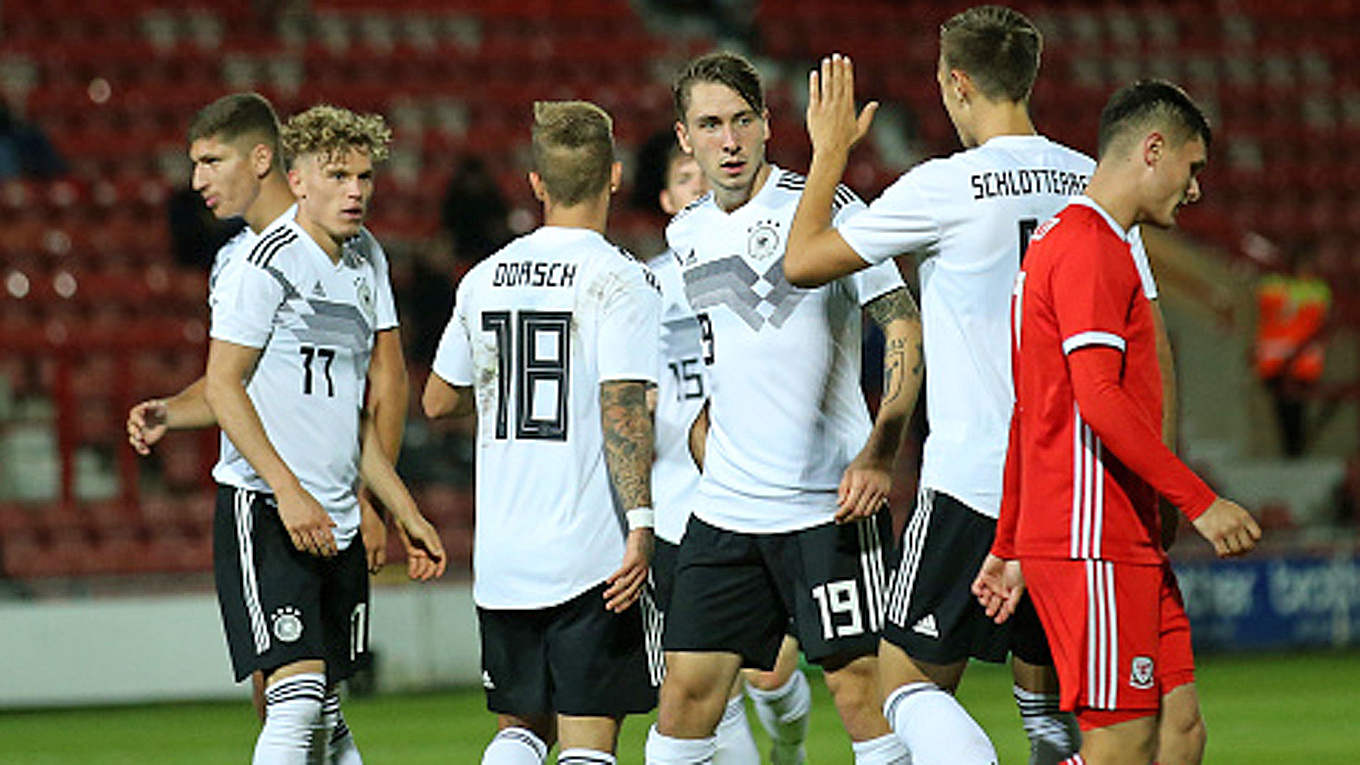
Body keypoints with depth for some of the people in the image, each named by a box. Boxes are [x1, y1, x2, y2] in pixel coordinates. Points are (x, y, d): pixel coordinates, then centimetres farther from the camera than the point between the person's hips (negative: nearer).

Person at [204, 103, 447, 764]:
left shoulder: (362, 271, 17)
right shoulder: (267, 264, -8)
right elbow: (222, 388, -12)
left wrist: (407, 515, 23)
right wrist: (288, 491, -19)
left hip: (336, 523, 8)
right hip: (261, 510, -8)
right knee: (297, 693, -19)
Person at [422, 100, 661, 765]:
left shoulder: (486, 278, 8)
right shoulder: (620, 279, -8)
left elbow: (438, 400, 19)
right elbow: (622, 407, -18)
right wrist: (641, 525, -21)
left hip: (502, 554, 5)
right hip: (591, 555, -5)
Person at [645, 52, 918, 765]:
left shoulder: (823, 204, -6)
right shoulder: (686, 235, 12)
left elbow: (904, 327, -7)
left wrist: (878, 454, -16)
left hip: (830, 500, -5)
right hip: (724, 508, 5)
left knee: (859, 681, -7)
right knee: (687, 688, 1)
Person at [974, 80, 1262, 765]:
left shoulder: (1059, 241, 22)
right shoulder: (1089, 247, -11)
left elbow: (1028, 413, 24)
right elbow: (1099, 400, -20)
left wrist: (1009, 547, 25)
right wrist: (1199, 501, -19)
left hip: (1127, 546, 10)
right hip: (1091, 547, -10)